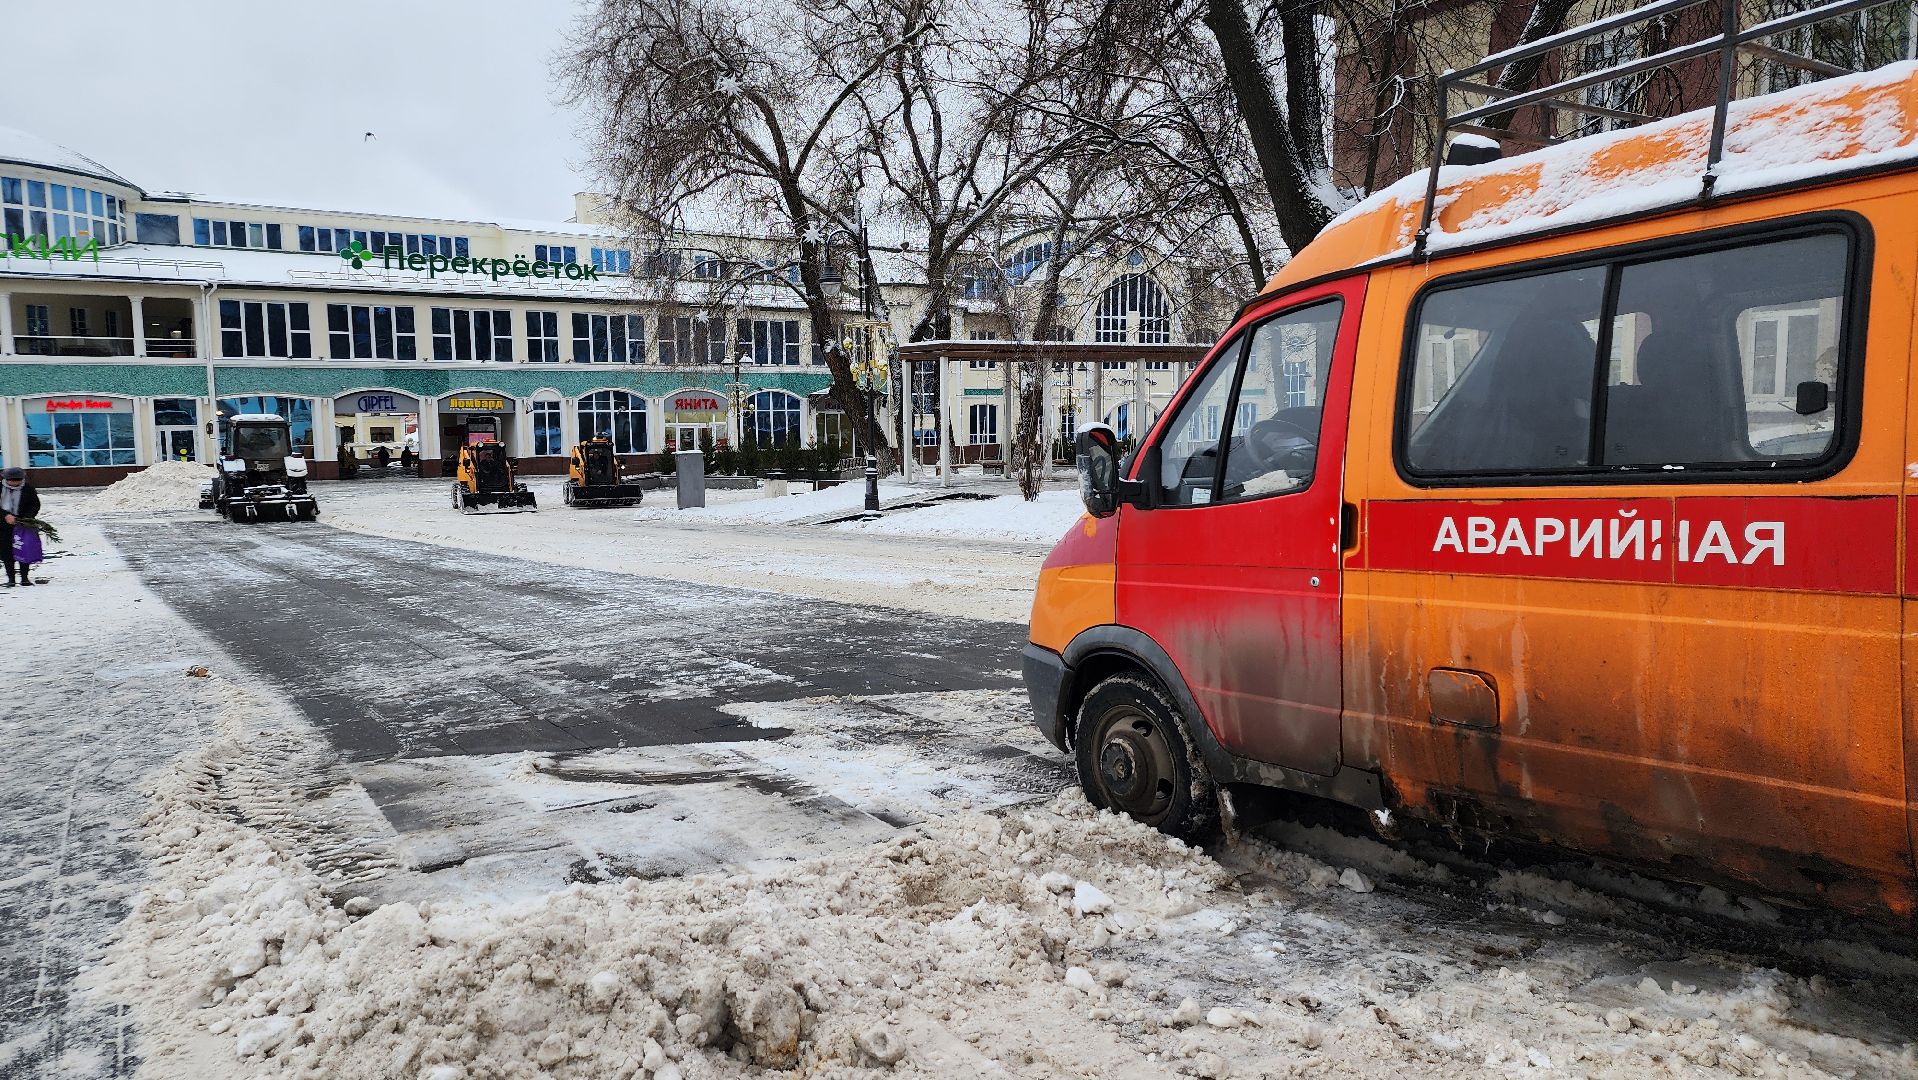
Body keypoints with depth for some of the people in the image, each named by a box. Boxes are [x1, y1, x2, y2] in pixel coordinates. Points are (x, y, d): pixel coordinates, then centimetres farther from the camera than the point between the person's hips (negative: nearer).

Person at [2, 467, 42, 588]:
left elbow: (35, 505, 1)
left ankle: (24, 577, 6)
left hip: (22, 523, -1)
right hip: (4, 524, 1)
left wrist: (27, 518, -14)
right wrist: (5, 515, -19)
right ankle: (11, 578, 7)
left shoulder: (28, 489, -2)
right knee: (7, 551, 2)